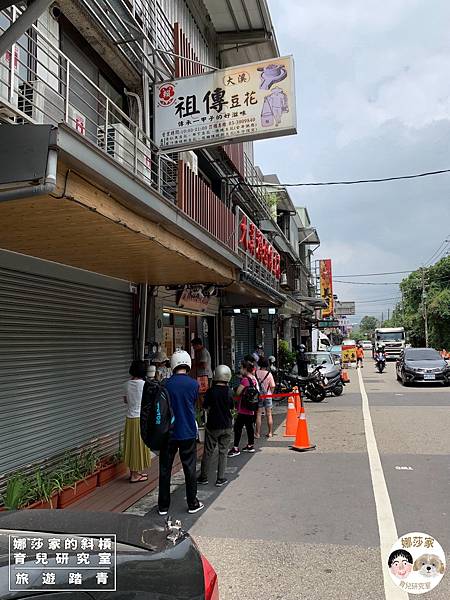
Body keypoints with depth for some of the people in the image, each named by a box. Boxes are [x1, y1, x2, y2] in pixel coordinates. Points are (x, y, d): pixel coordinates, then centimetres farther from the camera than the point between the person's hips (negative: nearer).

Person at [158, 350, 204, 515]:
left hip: (168, 432, 0)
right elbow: (194, 406, 5)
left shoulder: (166, 384, -9)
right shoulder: (193, 384, -8)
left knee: (165, 469, 11)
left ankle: (163, 506, 19)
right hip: (188, 433, 0)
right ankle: (193, 504, 21)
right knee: (190, 468, 11)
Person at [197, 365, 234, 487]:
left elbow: (205, 407, -4)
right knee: (223, 452, 9)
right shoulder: (229, 391, -8)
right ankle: (220, 479, 12)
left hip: (212, 426, -1)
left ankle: (203, 477, 20)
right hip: (226, 426, 1)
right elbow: (232, 407, 3)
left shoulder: (210, 391, -12)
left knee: (208, 452, 10)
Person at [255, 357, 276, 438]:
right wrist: (271, 393, 8)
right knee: (269, 415, 9)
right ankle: (270, 433, 14)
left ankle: (258, 433, 8)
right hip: (267, 396, 0)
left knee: (258, 415, 6)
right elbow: (272, 386, -6)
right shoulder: (269, 374, -10)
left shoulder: (256, 372, -8)